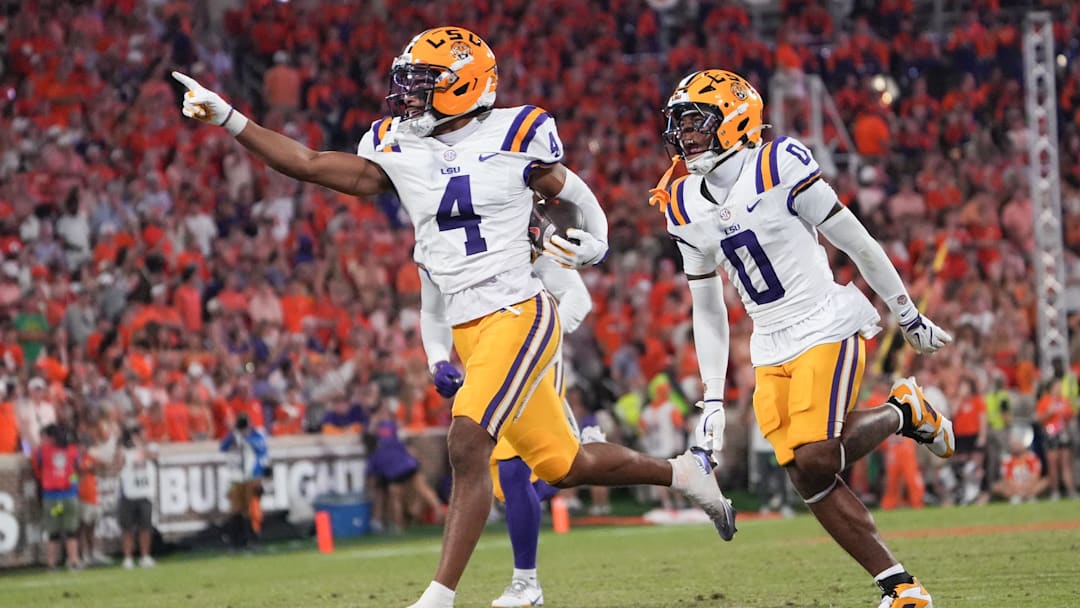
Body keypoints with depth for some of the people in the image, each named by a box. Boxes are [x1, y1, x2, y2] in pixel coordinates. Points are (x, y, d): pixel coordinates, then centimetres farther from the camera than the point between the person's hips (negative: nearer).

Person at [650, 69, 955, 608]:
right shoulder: (685, 208, 6)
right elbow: (707, 309, 15)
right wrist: (712, 399, 12)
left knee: (814, 460, -21)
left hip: (825, 328, -6)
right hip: (771, 351, 6)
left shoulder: (779, 168, -12)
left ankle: (901, 413, 8)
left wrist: (910, 317, 3)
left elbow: (857, 244, -4)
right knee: (808, 479, -6)